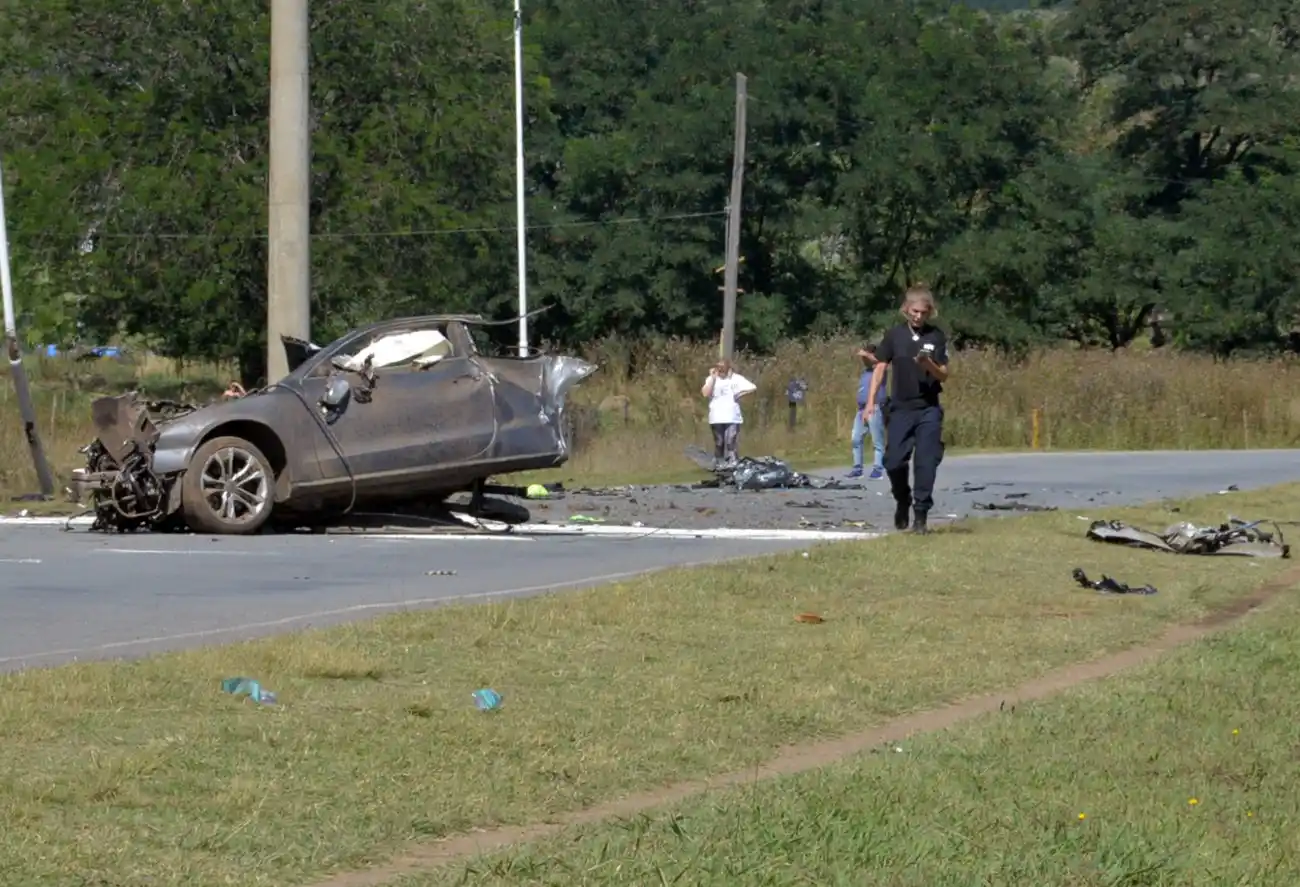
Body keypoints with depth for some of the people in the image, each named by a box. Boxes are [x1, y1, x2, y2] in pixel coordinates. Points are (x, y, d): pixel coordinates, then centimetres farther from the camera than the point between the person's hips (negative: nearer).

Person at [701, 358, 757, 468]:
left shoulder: (736, 378, 2)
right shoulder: (712, 379, 7)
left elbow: (753, 387, -2)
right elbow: (705, 393, -8)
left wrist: (740, 393, -7)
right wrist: (713, 378, -7)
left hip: (732, 418, -2)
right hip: (716, 418, 2)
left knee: (731, 444, -11)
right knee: (719, 444, 9)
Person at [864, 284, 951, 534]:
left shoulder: (937, 337, 1)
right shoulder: (895, 335, 2)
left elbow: (944, 376, 1)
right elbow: (880, 368, 4)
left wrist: (928, 365, -20)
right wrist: (871, 401, -4)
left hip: (928, 410, -1)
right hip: (900, 408, 1)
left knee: (926, 463, -7)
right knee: (894, 462, -1)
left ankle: (920, 516, 0)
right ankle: (902, 502, 27)